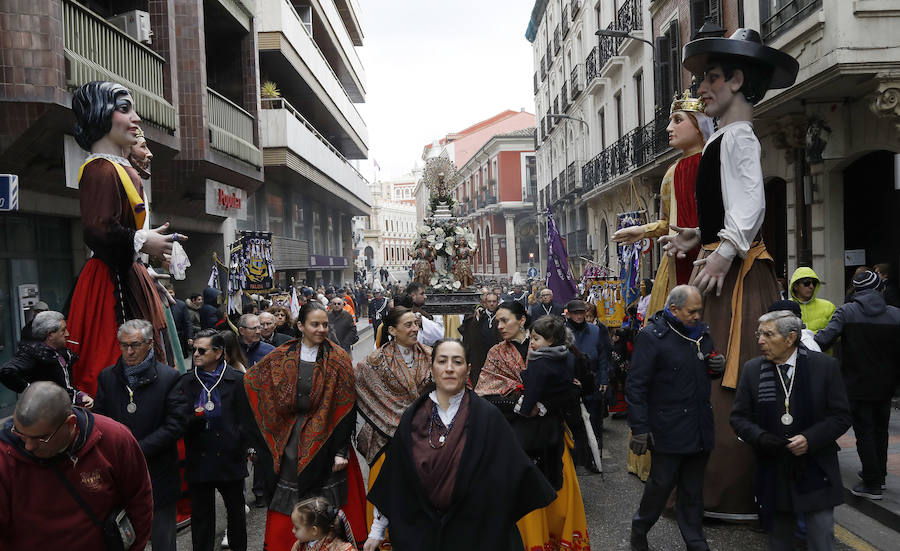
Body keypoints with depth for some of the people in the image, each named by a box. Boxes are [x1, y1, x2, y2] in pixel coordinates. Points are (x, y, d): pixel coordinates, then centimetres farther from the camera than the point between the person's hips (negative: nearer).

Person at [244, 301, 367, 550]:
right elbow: (251, 378, 9)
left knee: (326, 505, 3)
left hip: (324, 436, -2)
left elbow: (346, 407, -7)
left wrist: (342, 450, -12)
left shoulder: (338, 359, -5)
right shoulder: (283, 356, 1)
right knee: (286, 506, 6)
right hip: (291, 439, 2)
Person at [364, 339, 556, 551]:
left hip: (476, 533, -2)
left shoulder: (487, 416, -11)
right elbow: (392, 478, 1)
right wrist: (377, 531, 2)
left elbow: (517, 470, -7)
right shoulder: (412, 418, -4)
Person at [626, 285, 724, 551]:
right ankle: (639, 530, 30)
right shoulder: (652, 336, -13)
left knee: (693, 489, 15)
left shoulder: (701, 332, 8)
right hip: (668, 428, -6)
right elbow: (636, 386, -15)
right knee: (661, 483, 6)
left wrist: (718, 366, 0)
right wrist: (639, 429, -17)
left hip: (700, 428, 6)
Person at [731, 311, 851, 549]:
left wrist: (810, 439, -18)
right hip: (773, 474, 2)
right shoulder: (752, 369, 0)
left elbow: (841, 416, -4)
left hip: (816, 474, -2)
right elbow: (739, 417, 3)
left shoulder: (826, 366, -5)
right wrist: (760, 438, -16)